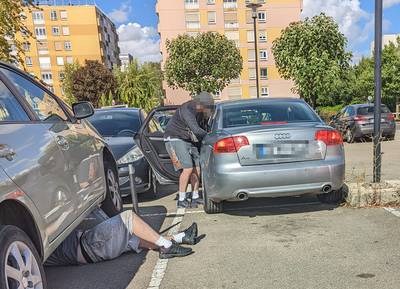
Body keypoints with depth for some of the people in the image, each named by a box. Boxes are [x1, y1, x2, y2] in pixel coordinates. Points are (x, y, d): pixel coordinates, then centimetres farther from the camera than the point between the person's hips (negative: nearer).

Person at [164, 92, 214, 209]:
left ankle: (195, 197, 14)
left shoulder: (200, 112, 4)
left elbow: (200, 128, 17)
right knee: (187, 168, -16)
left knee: (197, 169, 3)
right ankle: (181, 200, -6)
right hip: (175, 139, -8)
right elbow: (196, 130, -31)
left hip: (190, 141, 8)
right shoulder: (187, 110, -24)